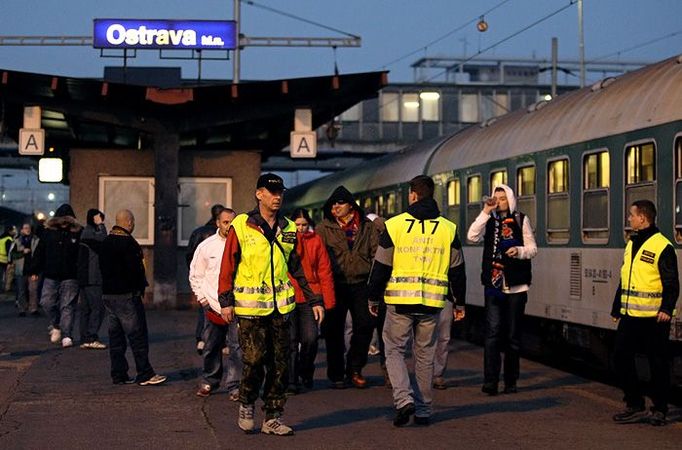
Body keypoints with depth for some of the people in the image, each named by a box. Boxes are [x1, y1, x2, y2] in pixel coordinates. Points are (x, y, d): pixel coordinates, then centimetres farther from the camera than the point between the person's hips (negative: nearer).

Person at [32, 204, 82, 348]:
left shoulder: (78, 233, -3)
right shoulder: (48, 231, 4)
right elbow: (39, 253, 9)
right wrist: (35, 271, 5)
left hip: (70, 277, -3)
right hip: (51, 276, 3)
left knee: (67, 306, -2)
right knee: (47, 302, 1)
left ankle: (66, 335, 0)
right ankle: (56, 325, 25)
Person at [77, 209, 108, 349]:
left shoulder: (86, 232, 20)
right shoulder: (89, 232, -11)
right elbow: (102, 238, -26)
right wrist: (100, 225, -15)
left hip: (84, 279, 11)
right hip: (92, 279, -11)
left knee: (86, 309, 9)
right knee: (98, 308, -11)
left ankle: (85, 339, 10)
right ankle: (91, 338, -14)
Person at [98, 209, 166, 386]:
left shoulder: (106, 242, 13)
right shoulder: (128, 242, -15)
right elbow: (135, 269, -17)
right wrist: (140, 287, -5)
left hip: (108, 294, 9)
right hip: (126, 295, -9)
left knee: (116, 335, 10)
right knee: (137, 335, -5)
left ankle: (118, 374, 12)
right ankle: (145, 374, -4)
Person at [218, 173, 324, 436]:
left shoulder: (288, 229, 10)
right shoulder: (241, 226, -3)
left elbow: (298, 268, 16)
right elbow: (228, 266, -2)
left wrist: (314, 300, 12)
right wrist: (226, 301, -7)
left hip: (280, 306, 4)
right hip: (250, 306, -4)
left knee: (280, 364, 4)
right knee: (254, 360, -7)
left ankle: (272, 417, 13)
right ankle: (246, 404, 18)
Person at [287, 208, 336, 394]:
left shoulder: (316, 241, 7)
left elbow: (325, 272, 7)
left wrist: (328, 301, 4)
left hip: (310, 298, 1)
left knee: (310, 338, -6)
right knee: (291, 340, 1)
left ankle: (306, 372, 22)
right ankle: (291, 381, 11)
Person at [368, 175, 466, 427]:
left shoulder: (395, 225, -2)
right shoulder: (448, 229, 7)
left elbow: (381, 266, 0)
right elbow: (457, 270, 10)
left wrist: (373, 298, 10)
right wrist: (459, 302, 18)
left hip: (400, 300, -3)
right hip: (432, 301, 3)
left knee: (394, 350, 7)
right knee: (425, 355, 12)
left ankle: (404, 399, -13)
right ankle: (423, 411, 15)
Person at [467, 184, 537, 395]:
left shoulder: (521, 220, 5)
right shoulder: (490, 221, 9)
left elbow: (533, 248, 3)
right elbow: (472, 236, -8)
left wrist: (519, 251, -18)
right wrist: (486, 212, -12)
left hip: (516, 286, -1)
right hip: (493, 285, 1)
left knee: (513, 334, 6)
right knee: (493, 332, -10)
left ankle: (511, 381, 14)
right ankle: (490, 381, -13)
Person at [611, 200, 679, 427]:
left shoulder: (662, 247, -10)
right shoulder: (631, 244, 16)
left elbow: (672, 284, -14)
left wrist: (667, 308, -25)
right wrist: (616, 309, 21)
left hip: (653, 318, -8)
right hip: (629, 316, 8)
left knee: (658, 363, 2)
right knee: (622, 357, 5)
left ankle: (659, 410, 12)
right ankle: (635, 406, 16)